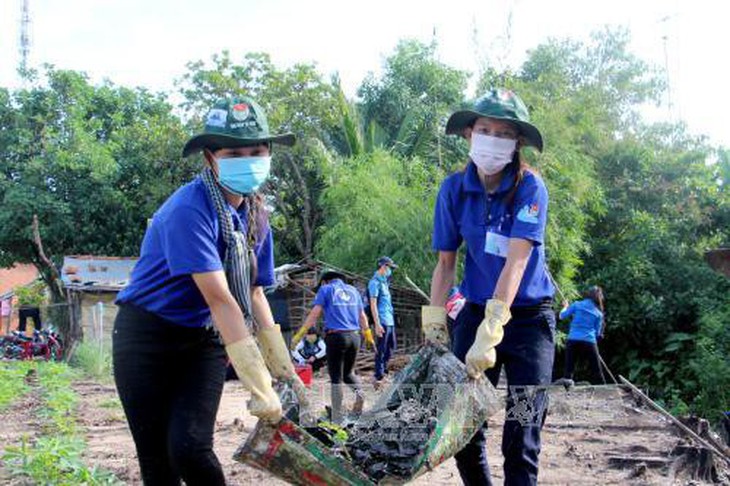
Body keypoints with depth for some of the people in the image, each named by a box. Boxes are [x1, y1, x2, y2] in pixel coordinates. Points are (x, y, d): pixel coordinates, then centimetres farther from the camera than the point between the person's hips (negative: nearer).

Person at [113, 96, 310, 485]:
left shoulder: (255, 216, -1)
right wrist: (261, 390, -30)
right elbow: (220, 301, -29)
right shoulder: (188, 211, -24)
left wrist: (284, 369, 0)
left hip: (204, 341, 5)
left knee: (190, 446, -14)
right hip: (147, 337, -4)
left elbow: (253, 294, 5)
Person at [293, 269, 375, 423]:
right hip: (354, 336, 4)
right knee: (348, 373, 20)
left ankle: (337, 418, -2)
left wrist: (300, 334, -8)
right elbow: (362, 316, 19)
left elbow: (314, 314, -7)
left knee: (336, 377, 2)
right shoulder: (353, 290, 17)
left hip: (336, 336, -4)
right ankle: (358, 391, -11)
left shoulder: (325, 289, 4)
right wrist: (368, 335, 30)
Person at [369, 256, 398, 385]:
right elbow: (373, 304, -17)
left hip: (390, 321, 9)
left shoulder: (384, 281, 17)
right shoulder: (375, 282, -12)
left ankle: (383, 370, 28)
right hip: (383, 321, -9)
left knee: (391, 347, 16)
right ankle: (379, 377, 0)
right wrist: (377, 324, -22)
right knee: (382, 349, -5)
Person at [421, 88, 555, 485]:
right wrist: (433, 322, -8)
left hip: (528, 316, -3)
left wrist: (491, 331, -33)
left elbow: (516, 261, -25)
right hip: (474, 312, 3)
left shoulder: (530, 188, -15)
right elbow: (445, 261, 1)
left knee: (521, 435, -5)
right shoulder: (454, 189, -4)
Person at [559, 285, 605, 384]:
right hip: (589, 343, 0)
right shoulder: (599, 313, 10)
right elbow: (598, 333, 12)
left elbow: (562, 316, 9)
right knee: (597, 373, 5)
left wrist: (565, 306, 27)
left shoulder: (577, 305, 5)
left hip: (573, 341, 0)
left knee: (568, 371, 2)